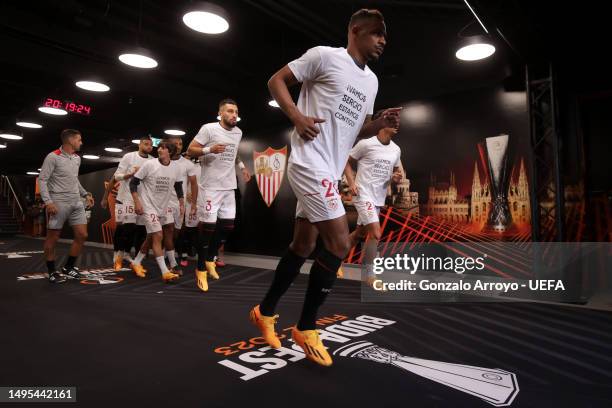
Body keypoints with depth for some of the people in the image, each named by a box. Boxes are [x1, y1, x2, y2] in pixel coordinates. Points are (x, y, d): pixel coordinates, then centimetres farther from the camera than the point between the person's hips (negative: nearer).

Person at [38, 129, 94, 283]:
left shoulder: (77, 158, 13)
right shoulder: (53, 157, -9)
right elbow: (42, 179, -11)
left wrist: (85, 194, 17)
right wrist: (48, 202, -20)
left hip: (76, 202, 7)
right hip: (58, 202, -7)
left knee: (82, 235, 4)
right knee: (53, 238, 4)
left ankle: (68, 268, 19)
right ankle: (52, 272, 16)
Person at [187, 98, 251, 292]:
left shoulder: (238, 132, 11)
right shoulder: (209, 129, -9)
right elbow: (190, 150, -9)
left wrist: (242, 166, 15)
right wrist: (209, 149, -25)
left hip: (229, 187, 7)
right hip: (210, 187, -6)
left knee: (228, 225, 6)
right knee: (208, 226, -3)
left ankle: (210, 259, 27)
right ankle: (201, 269, 13)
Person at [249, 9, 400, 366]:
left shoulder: (371, 81, 18)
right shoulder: (325, 55, -4)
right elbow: (276, 80, -1)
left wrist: (381, 124, 3)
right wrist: (297, 116, -15)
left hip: (329, 171, 9)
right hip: (311, 164, -9)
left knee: (303, 245, 12)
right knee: (339, 243, -13)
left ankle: (265, 311, 29)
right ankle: (306, 329, 4)